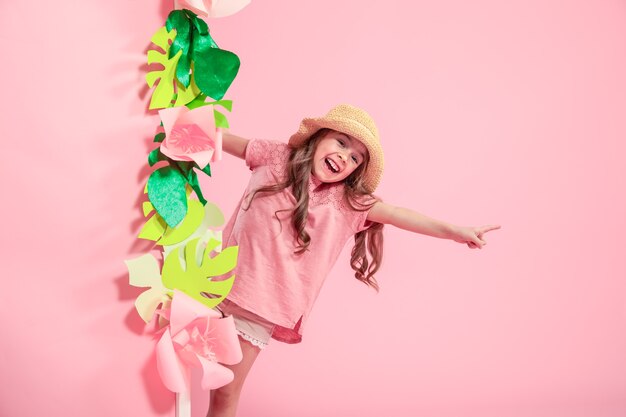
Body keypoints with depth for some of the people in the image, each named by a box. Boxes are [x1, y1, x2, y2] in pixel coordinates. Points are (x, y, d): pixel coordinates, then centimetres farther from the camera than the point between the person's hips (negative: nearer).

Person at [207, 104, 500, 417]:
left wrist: (455, 231, -10)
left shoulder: (347, 200, -1)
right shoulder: (277, 156, 1)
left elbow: (397, 215, -5)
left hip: (261, 305, -1)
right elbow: (231, 142, 9)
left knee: (226, 392, 5)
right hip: (222, 280, 1)